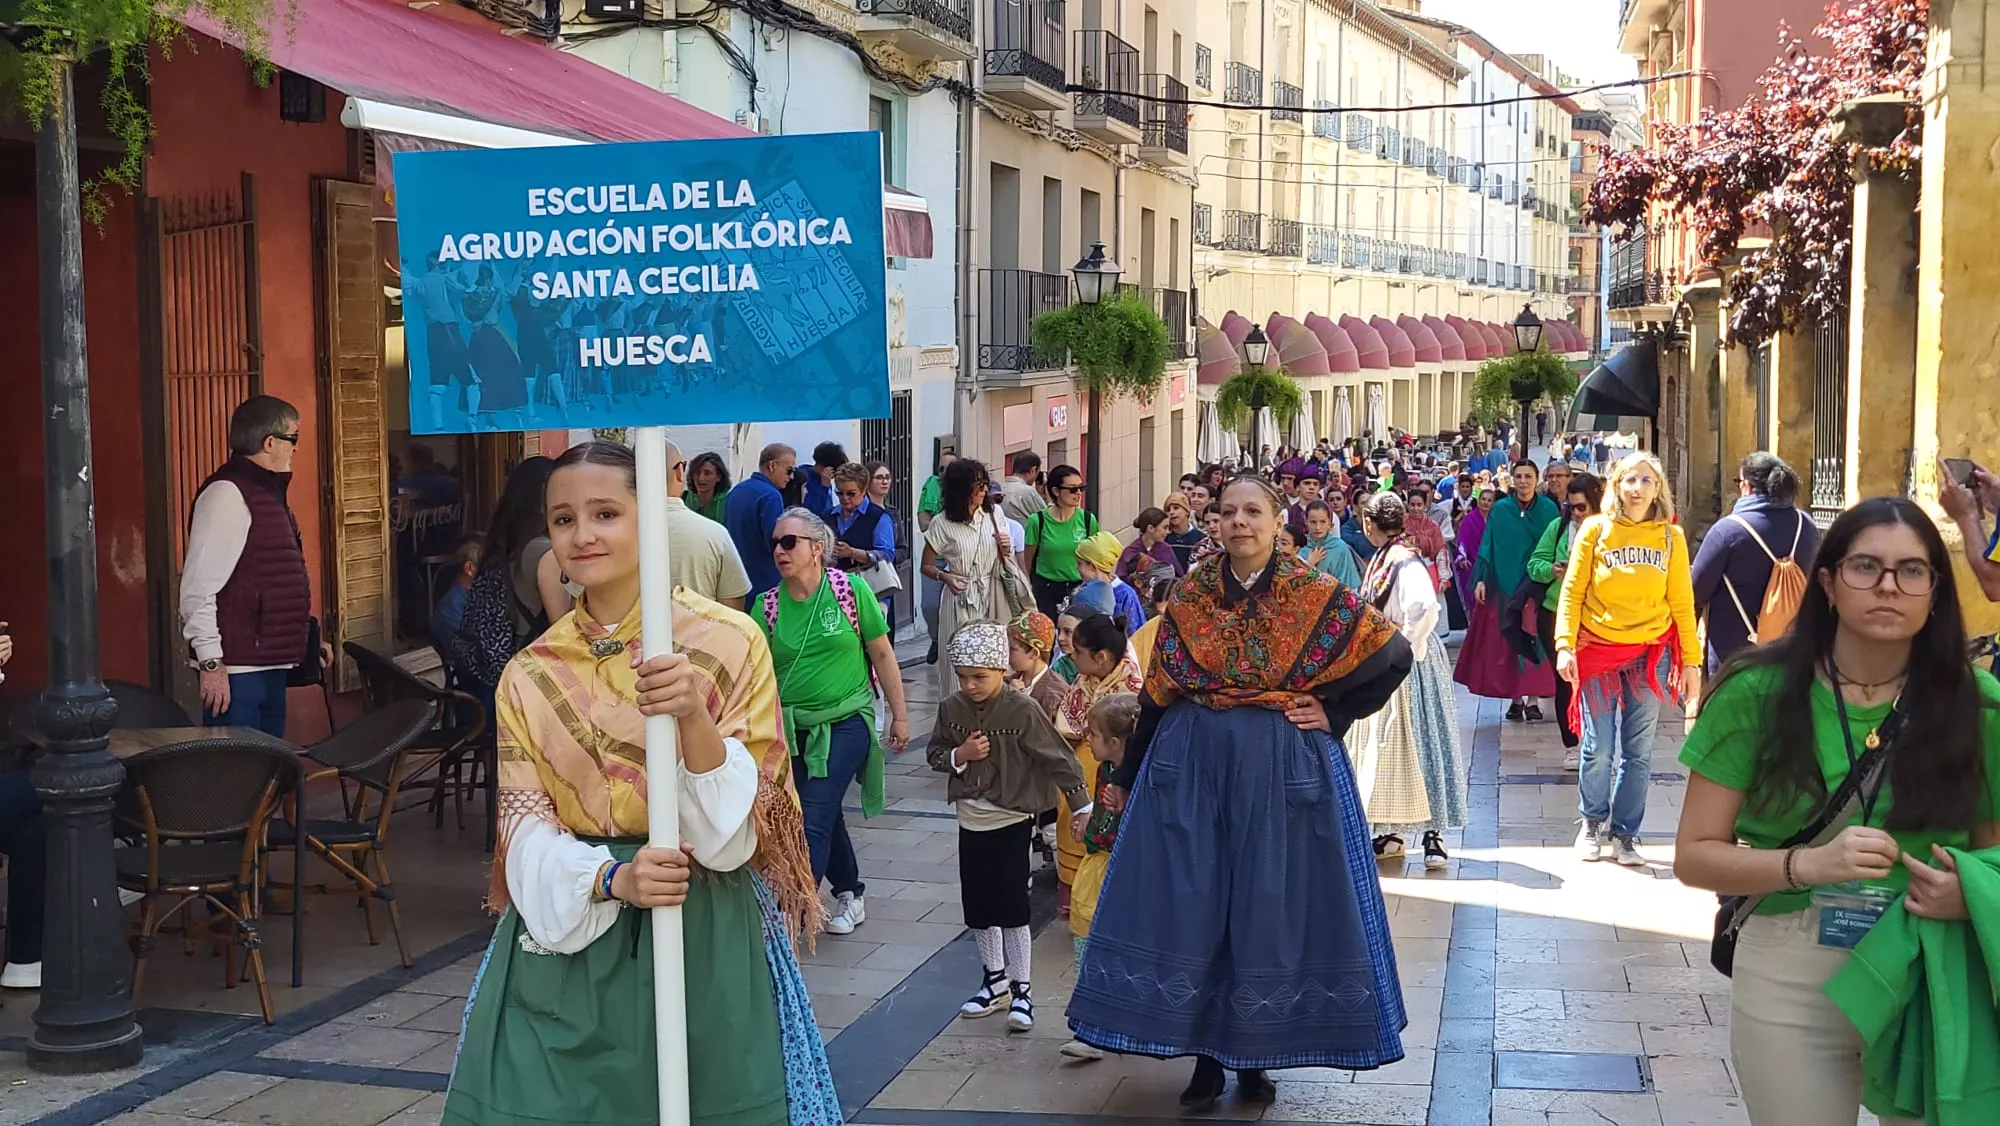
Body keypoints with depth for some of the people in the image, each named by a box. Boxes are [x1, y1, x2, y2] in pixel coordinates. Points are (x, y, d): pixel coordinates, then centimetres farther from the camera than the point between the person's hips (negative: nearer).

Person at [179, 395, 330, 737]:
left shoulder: (269, 494, 18)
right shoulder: (228, 494, -14)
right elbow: (199, 588, -21)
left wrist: (305, 640, 25)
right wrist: (211, 663, -23)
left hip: (271, 664, 10)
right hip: (237, 670, -10)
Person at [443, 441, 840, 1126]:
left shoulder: (729, 642, -6)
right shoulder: (530, 676, 4)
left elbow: (734, 828, -10)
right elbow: (527, 831, -1)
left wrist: (693, 717, -27)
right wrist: (612, 879, -21)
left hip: (703, 934, -2)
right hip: (568, 936, 3)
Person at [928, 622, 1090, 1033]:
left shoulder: (1022, 710, -17)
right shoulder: (952, 708, -3)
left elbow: (1057, 758, -12)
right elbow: (935, 753, 7)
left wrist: (1082, 806, -10)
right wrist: (959, 755, -15)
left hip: (1012, 821, -5)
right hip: (971, 820, 5)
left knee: (1011, 905, -3)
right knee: (977, 906, 13)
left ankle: (1021, 988, 9)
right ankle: (995, 980, 29)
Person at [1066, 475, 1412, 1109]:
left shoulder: (1316, 597, -4)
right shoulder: (1191, 595, 2)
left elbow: (1395, 656, 1)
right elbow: (1158, 693, 8)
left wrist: (1334, 712, -4)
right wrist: (1126, 776, 11)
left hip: (1283, 770, -2)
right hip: (1193, 763, 2)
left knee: (1271, 908, 4)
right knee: (1191, 906, 2)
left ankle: (1256, 1057, 19)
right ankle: (1206, 1056, 15)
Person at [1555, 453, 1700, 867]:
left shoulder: (1671, 536, 4)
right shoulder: (1595, 529, 0)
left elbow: (1682, 602, 5)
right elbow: (1572, 591, -2)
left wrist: (1691, 660, 1)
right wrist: (1565, 645, -11)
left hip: (1650, 653, 1)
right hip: (1598, 650, -1)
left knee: (1639, 753, 4)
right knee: (1598, 749, 1)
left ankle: (1624, 833, 18)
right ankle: (1593, 823, 24)